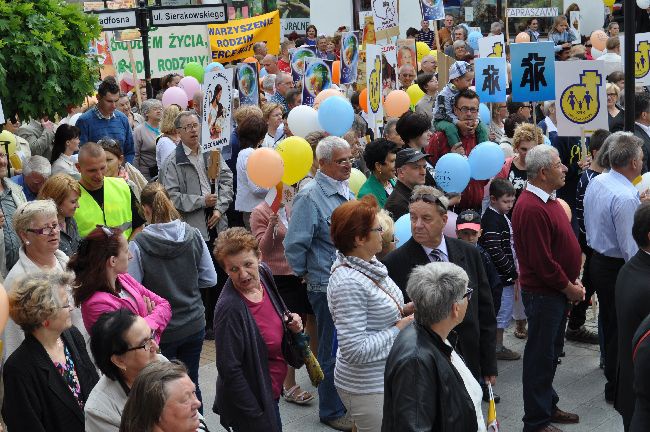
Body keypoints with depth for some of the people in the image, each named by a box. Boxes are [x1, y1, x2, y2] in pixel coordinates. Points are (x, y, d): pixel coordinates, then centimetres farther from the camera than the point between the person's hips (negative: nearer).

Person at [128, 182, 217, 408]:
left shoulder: (138, 245, -19)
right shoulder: (193, 236, -8)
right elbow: (210, 279, 1)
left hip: (160, 331, -4)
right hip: (194, 324, 4)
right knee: (191, 383, 19)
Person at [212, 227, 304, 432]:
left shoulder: (264, 274, -7)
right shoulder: (229, 308, -29)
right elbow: (230, 369, -24)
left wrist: (291, 323, -6)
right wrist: (256, 415, -21)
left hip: (271, 391, 8)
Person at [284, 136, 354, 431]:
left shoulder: (347, 193, 10)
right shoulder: (310, 197, -16)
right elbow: (294, 244, -16)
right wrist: (305, 273, -4)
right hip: (328, 287, -8)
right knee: (333, 351, 4)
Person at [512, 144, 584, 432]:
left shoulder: (548, 200, 10)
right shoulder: (532, 208, -23)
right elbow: (542, 261, -24)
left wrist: (573, 280, 8)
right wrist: (568, 288, -13)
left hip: (558, 292, 10)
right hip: (543, 294, -10)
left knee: (552, 352, 21)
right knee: (541, 356, 1)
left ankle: (548, 406, 35)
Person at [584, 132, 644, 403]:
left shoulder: (595, 183, -1)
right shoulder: (626, 198, -28)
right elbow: (630, 248, -26)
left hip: (597, 261, 8)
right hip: (618, 269, -8)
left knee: (608, 322, 23)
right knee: (621, 330, 6)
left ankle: (611, 369, 42)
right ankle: (616, 389, 19)